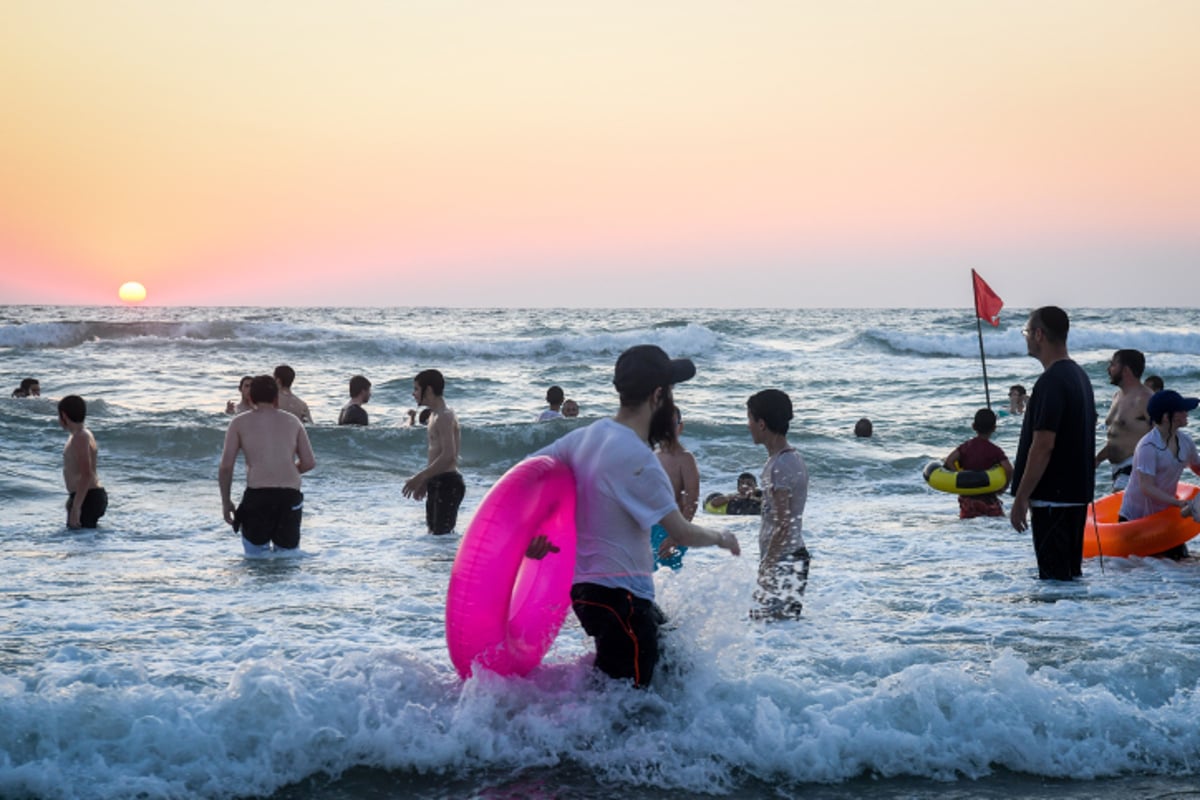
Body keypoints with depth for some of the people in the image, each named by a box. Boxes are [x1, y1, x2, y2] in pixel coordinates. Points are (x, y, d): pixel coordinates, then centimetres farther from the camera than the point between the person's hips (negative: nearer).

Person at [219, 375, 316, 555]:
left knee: (255, 554, 7)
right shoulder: (293, 421, 15)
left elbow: (226, 466, 4)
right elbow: (309, 462, 13)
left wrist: (226, 501, 14)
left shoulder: (240, 423, 9)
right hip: (291, 494, 2)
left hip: (257, 494, -2)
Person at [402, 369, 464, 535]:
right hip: (437, 483, 11)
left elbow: (448, 456, -25)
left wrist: (419, 478, -23)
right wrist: (424, 481, 21)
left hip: (447, 483, -11)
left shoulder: (444, 417, -16)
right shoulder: (435, 415, 16)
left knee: (442, 534, -11)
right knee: (434, 531, 14)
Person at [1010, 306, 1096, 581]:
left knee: (1054, 577, -6)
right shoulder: (1079, 375, 14)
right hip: (1077, 493, 10)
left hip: (1053, 496, -10)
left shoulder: (1051, 382, -18)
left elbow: (1043, 446, -22)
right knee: (1070, 571, 15)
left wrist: (1021, 498, -19)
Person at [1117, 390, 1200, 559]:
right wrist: (1179, 503, -37)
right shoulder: (1148, 447, -25)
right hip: (1136, 516, -7)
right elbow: (1147, 488, -30)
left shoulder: (1185, 442, -3)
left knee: (1179, 555, 5)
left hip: (1164, 513, 7)